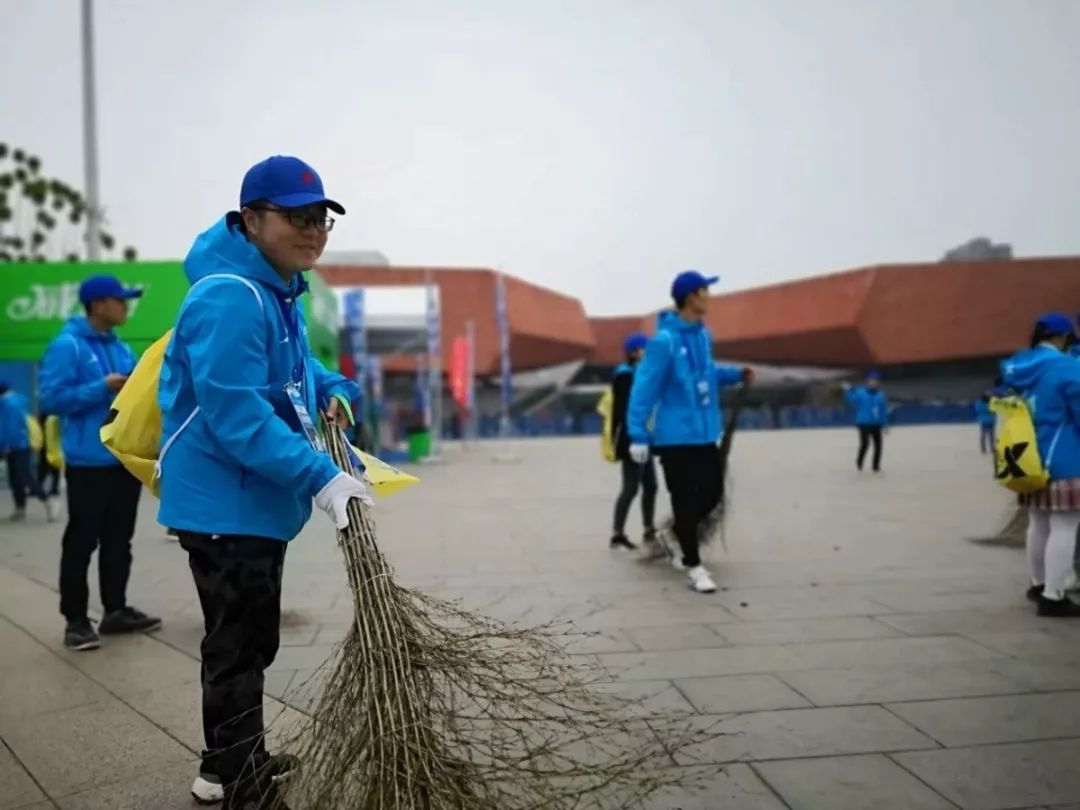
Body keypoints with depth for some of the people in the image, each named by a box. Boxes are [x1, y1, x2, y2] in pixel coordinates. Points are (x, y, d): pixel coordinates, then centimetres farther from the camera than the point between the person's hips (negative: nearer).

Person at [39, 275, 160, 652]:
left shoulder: (121, 348, 13)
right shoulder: (67, 346, -9)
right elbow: (53, 398, -15)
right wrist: (103, 388, -19)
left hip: (125, 458, 7)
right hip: (89, 462, -7)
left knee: (119, 539, 13)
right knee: (82, 541, -1)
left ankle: (116, 610, 22)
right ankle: (75, 620, 8)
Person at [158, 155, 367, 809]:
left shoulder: (280, 289, 10)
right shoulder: (229, 297, -24)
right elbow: (236, 414, -30)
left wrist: (332, 389, 5)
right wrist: (319, 476, -33)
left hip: (256, 499, 11)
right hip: (225, 503, -11)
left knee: (249, 642, 22)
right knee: (239, 648, -1)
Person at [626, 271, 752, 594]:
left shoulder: (703, 335, 7)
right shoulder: (665, 340, -18)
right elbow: (645, 387, -18)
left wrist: (736, 374, 6)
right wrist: (638, 435, -20)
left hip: (704, 433, 8)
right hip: (675, 436, -8)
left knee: (711, 493, 14)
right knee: (685, 501, 0)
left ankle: (681, 540, 36)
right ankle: (694, 565, 15)